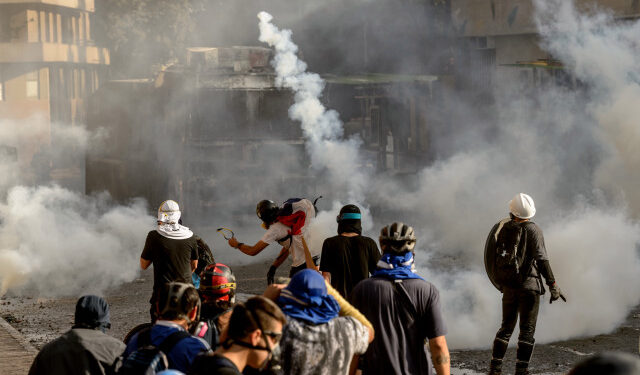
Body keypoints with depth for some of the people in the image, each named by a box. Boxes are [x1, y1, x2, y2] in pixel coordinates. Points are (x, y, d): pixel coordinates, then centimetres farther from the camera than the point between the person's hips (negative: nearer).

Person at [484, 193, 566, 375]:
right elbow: (541, 259, -16)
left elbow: (491, 257, 9)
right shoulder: (532, 230, -9)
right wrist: (553, 285, -14)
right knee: (527, 330, 1)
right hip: (528, 285, -4)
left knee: (506, 327, 16)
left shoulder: (501, 228, 4)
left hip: (507, 286, 4)